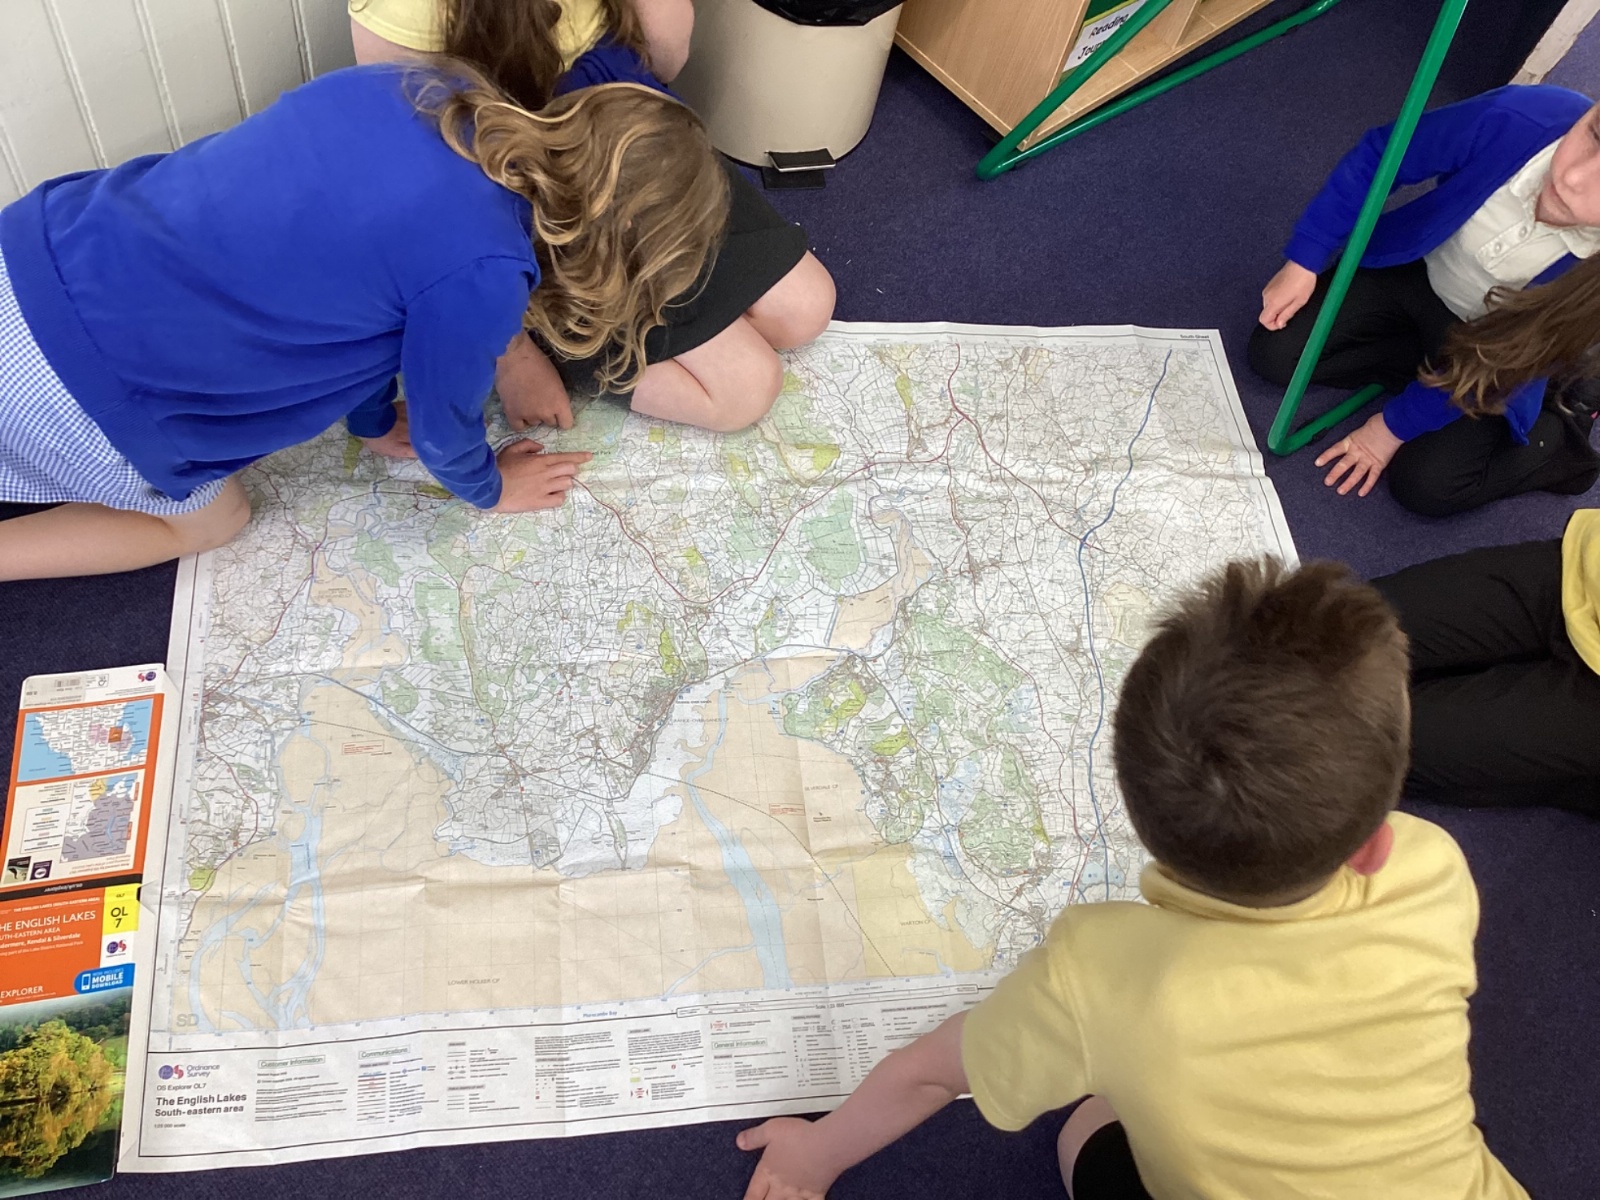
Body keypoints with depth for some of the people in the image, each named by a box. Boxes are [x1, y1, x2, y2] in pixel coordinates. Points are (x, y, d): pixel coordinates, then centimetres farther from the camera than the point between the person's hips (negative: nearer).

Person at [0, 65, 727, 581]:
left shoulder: (418, 94, -1)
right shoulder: (479, 274, -23)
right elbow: (444, 427, -3)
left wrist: (375, 423, 29)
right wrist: (488, 490, 20)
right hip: (72, 375, -7)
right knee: (207, 523, 21)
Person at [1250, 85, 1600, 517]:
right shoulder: (1520, 120, -36)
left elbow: (1503, 363, -21)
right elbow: (1379, 156, -19)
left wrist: (1395, 426, -12)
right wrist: (1304, 262, -15)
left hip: (1488, 345, -3)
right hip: (1416, 269, 3)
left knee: (1426, 485, -12)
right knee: (1275, 353, -8)